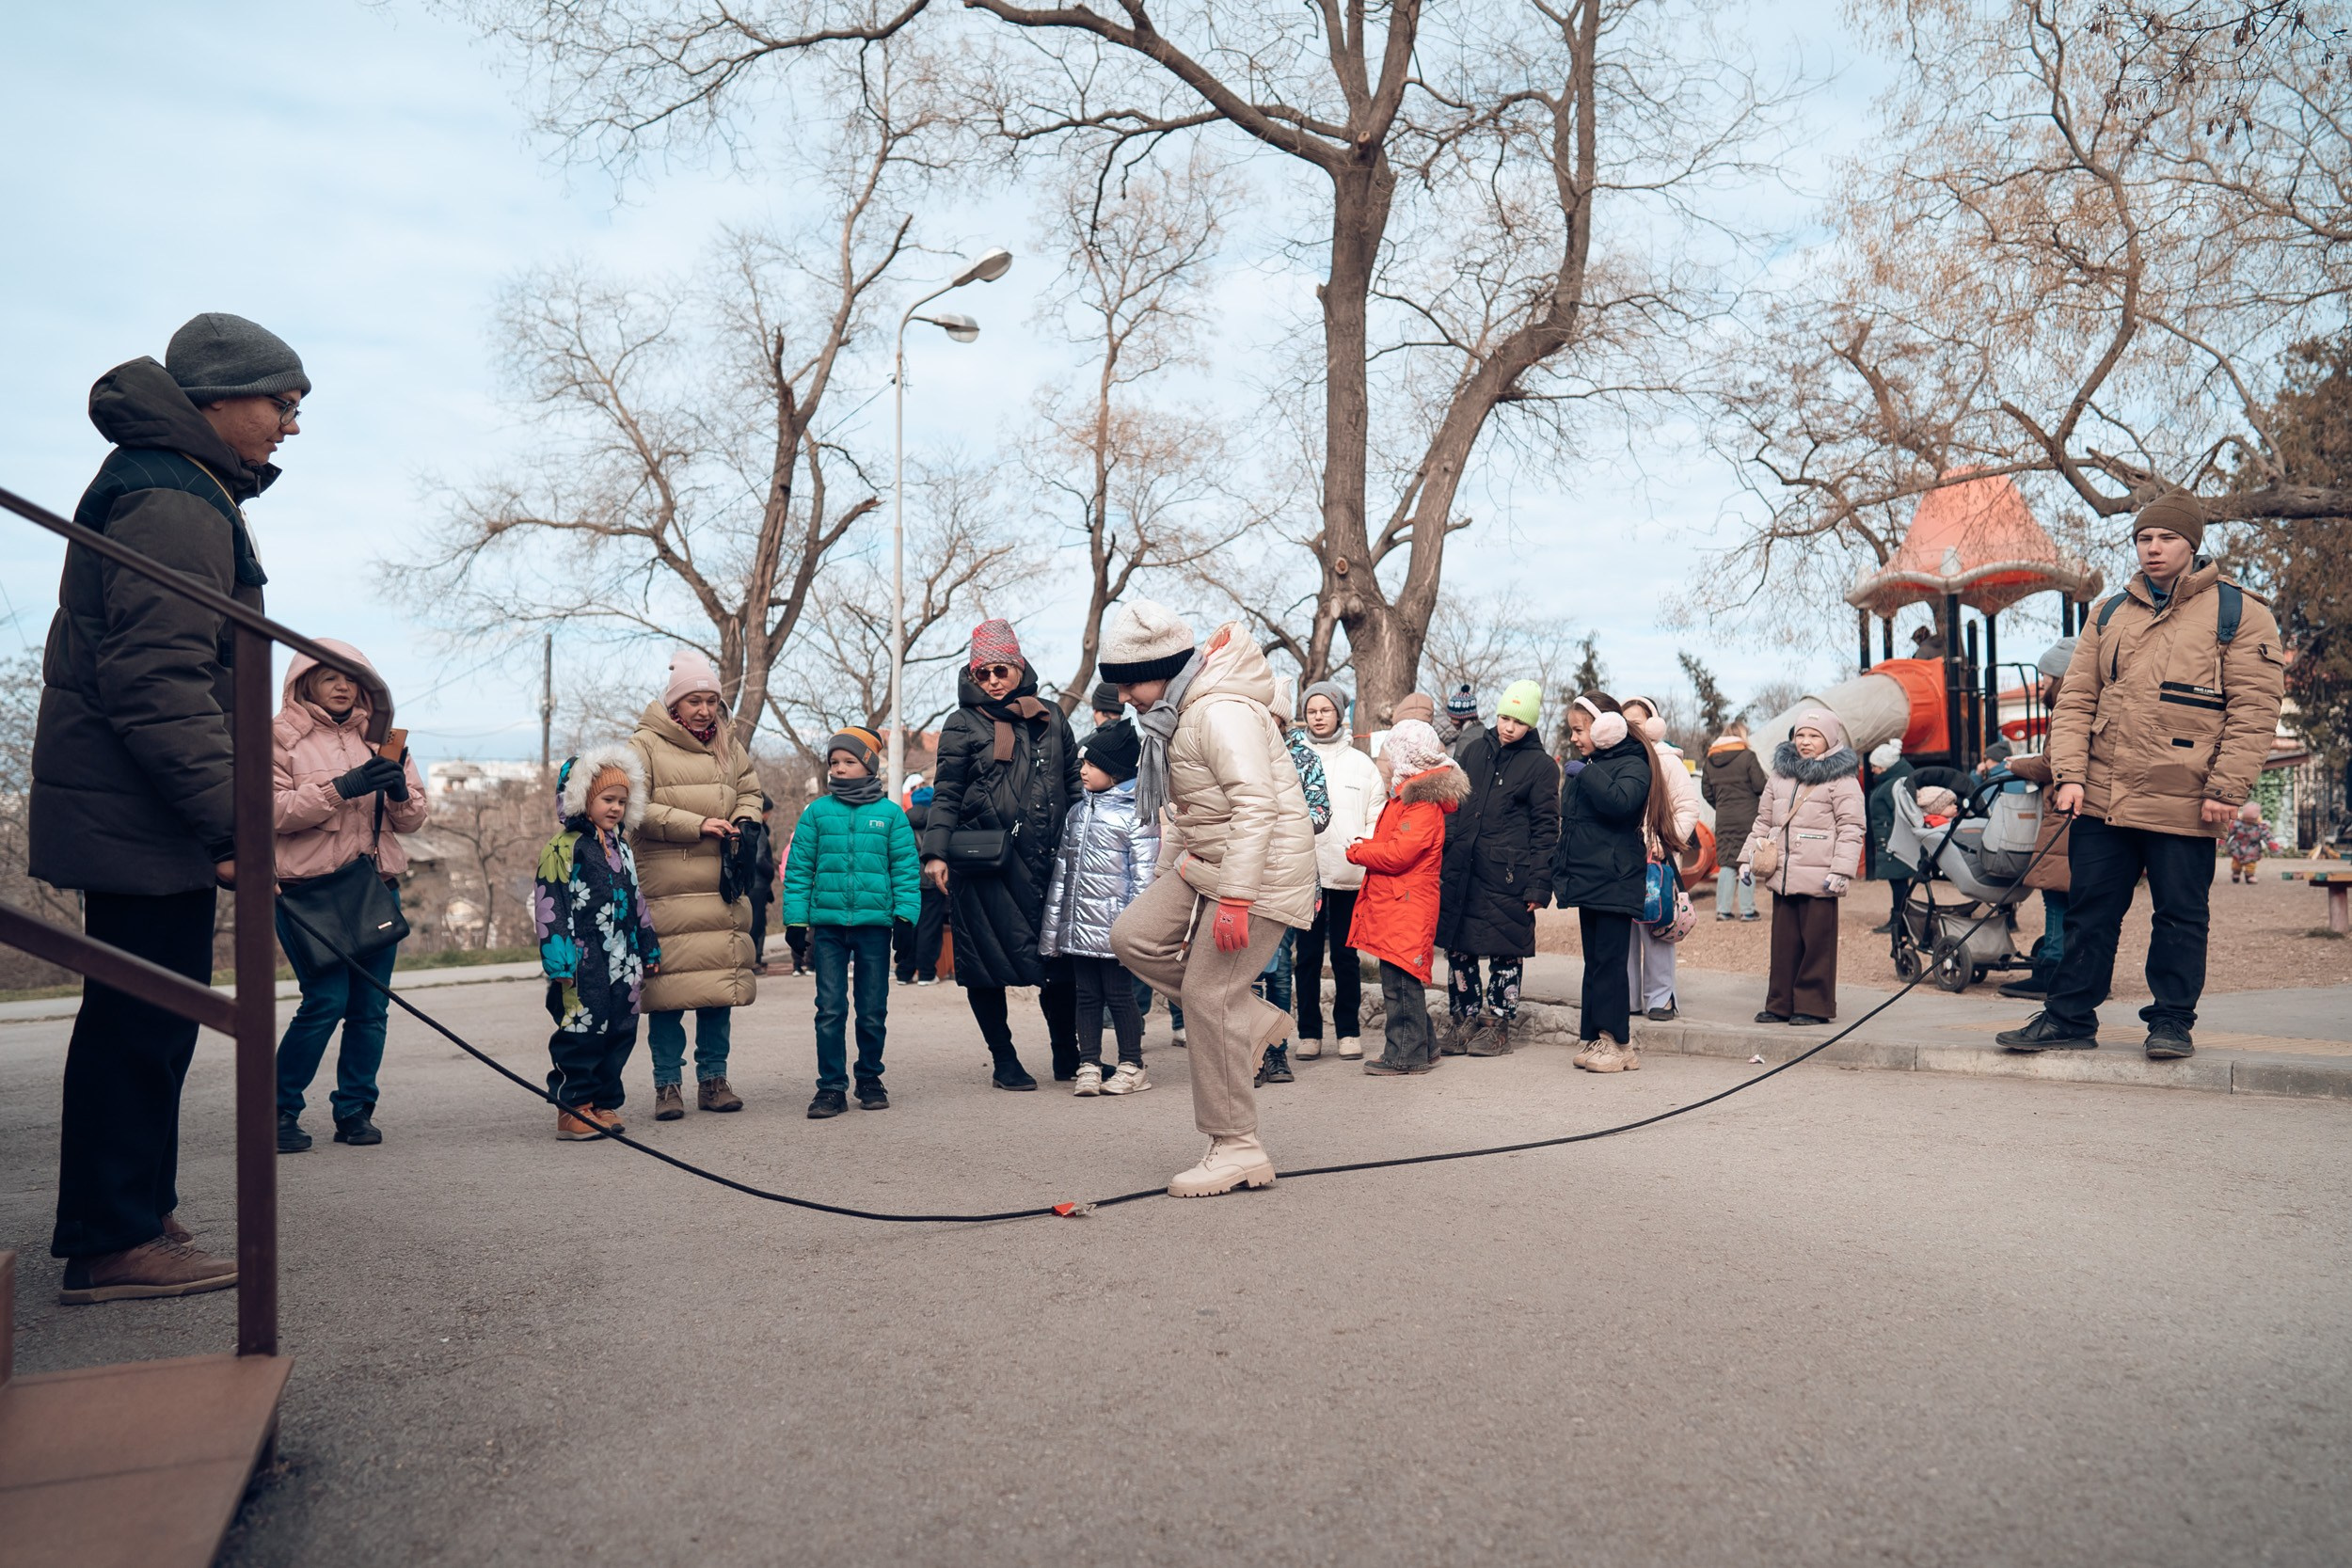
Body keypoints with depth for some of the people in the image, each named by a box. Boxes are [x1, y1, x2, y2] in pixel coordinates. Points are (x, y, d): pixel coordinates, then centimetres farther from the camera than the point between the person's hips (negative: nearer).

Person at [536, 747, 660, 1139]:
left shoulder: (620, 846, 17)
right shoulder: (564, 845, -6)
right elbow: (548, 904, -11)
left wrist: (649, 949, 23)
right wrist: (559, 959, -16)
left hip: (624, 960, 8)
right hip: (585, 961, -7)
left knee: (620, 1033, 9)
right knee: (580, 1033, -5)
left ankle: (604, 1104, 18)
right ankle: (573, 1109, 2)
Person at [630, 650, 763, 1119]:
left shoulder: (728, 744, 16)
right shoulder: (645, 744, -1)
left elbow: (750, 790, 22)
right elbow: (637, 810, -9)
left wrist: (742, 823, 1)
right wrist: (697, 824, -15)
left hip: (723, 888, 5)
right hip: (667, 891, -5)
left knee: (720, 982, 6)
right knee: (669, 985, -5)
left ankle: (713, 1079, 16)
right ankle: (668, 1085, 6)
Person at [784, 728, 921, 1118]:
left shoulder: (890, 814, 2)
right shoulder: (817, 812, 4)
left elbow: (906, 870, 3)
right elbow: (798, 869, 4)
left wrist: (906, 917, -4)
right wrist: (796, 921, -1)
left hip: (874, 924, 0)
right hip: (827, 925, 0)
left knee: (873, 1011, 9)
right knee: (830, 1010, 0)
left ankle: (870, 1080, 24)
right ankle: (831, 1088, 8)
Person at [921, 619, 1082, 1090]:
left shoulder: (1051, 719, 13)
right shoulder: (963, 725, 3)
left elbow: (1073, 785, 18)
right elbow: (946, 795, 0)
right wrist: (935, 853, -11)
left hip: (1045, 857, 3)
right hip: (984, 862, -2)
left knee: (1059, 960, 3)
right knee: (986, 964, 2)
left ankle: (1067, 1058, 16)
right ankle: (1004, 1061, 16)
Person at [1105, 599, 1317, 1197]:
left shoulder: (1222, 714, -21)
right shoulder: (1178, 715, 12)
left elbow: (1257, 806, -29)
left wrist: (1235, 898, -31)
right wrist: (1168, 873, 24)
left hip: (1261, 869, -10)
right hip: (1204, 865, 10)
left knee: (1207, 995, -9)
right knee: (1134, 936, 0)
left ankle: (1238, 1148, 2)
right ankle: (1252, 1021, 10)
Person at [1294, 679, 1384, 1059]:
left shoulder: (1361, 763, 11)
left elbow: (1378, 814, 10)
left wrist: (1365, 843, -7)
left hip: (1348, 872, 0)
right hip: (1304, 871, 0)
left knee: (1345, 955, 4)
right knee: (1307, 954, 2)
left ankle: (1349, 1031, 12)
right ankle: (1309, 1033, 10)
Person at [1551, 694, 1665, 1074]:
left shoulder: (1632, 765, -7)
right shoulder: (1585, 768, 17)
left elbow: (1620, 802, -29)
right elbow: (1567, 826, 23)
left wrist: (1586, 773, -20)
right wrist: (1559, 871, 19)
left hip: (1615, 883, -8)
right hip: (1587, 881, 8)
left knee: (1609, 962, -7)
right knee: (1594, 963, 10)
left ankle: (1617, 1042, -2)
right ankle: (1595, 1038, 14)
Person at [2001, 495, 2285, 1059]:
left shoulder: (2240, 612, 0)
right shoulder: (2109, 614, 13)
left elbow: (2255, 708, -5)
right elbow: (2076, 698, 10)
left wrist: (2226, 789, -11)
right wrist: (2070, 773, -1)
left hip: (2183, 805, -4)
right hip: (2102, 799, 4)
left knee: (2180, 917, 6)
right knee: (2089, 912, 8)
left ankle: (2172, 1022, 19)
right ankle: (2070, 1018, 16)